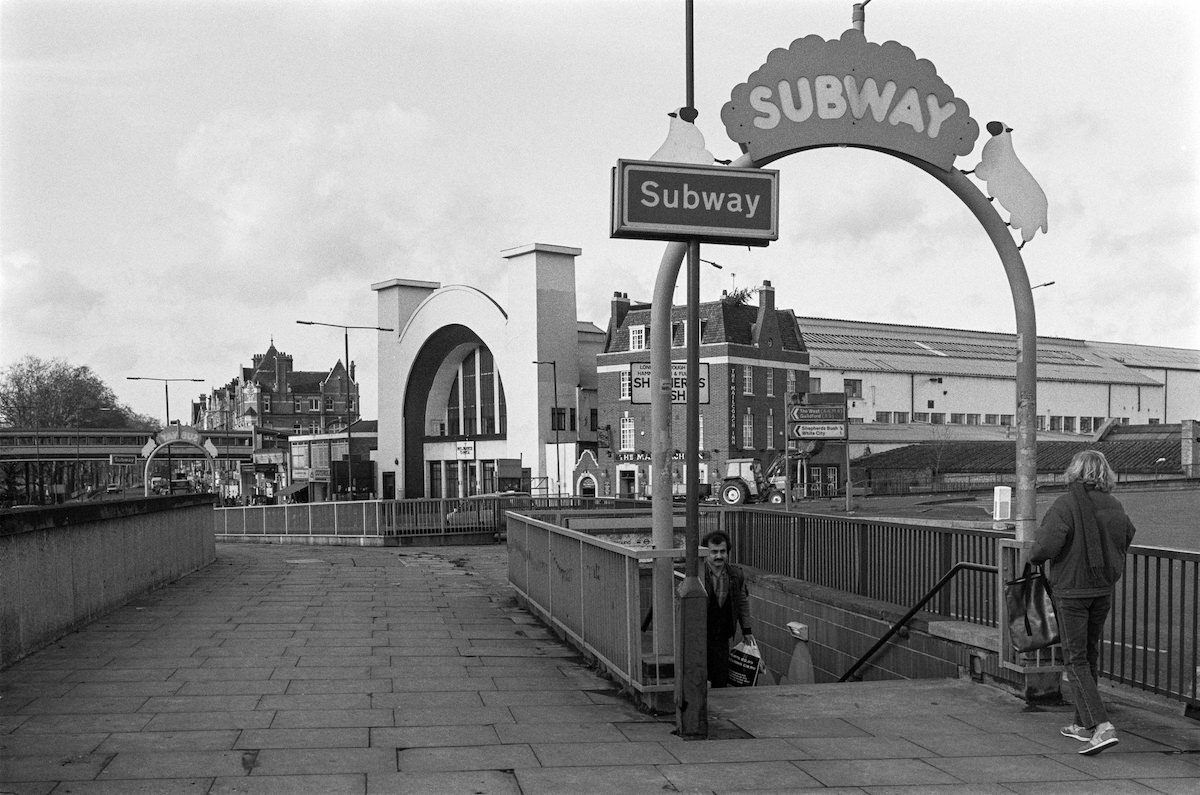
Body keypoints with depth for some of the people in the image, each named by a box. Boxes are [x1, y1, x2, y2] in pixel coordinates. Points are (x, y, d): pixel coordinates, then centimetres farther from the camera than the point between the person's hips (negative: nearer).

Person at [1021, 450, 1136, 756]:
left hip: (1071, 591, -6)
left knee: (1076, 660, -1)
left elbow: (1047, 546, -24)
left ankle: (1102, 727, -14)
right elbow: (1126, 538, 16)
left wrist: (1028, 555, -3)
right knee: (1090, 655, 18)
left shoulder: (1066, 505, -19)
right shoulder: (1114, 506, 2)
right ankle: (1084, 725, 28)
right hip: (1104, 590, 6)